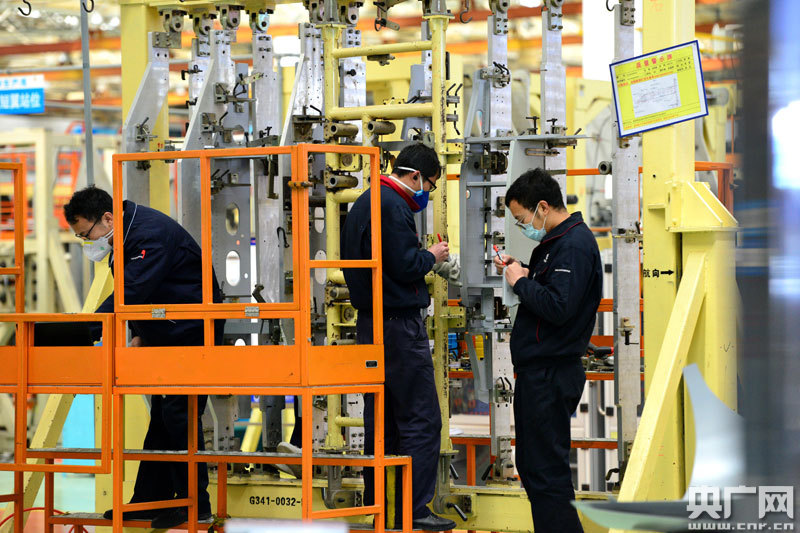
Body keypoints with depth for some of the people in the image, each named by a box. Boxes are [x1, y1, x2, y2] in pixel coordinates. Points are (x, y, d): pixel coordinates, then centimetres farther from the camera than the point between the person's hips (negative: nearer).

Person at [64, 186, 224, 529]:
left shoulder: (152, 234, -25)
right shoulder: (125, 237, 7)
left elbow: (131, 293, -33)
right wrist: (138, 335, 7)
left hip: (192, 334, -10)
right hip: (164, 336, 10)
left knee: (177, 414, -11)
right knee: (161, 416, 10)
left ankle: (194, 502, -4)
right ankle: (150, 501, 14)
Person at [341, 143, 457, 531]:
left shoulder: (363, 203, 16)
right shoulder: (393, 207, -16)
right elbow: (405, 266, -22)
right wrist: (431, 256, -2)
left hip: (369, 321, 10)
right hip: (399, 324, -10)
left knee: (381, 421, 13)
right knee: (421, 421, -7)